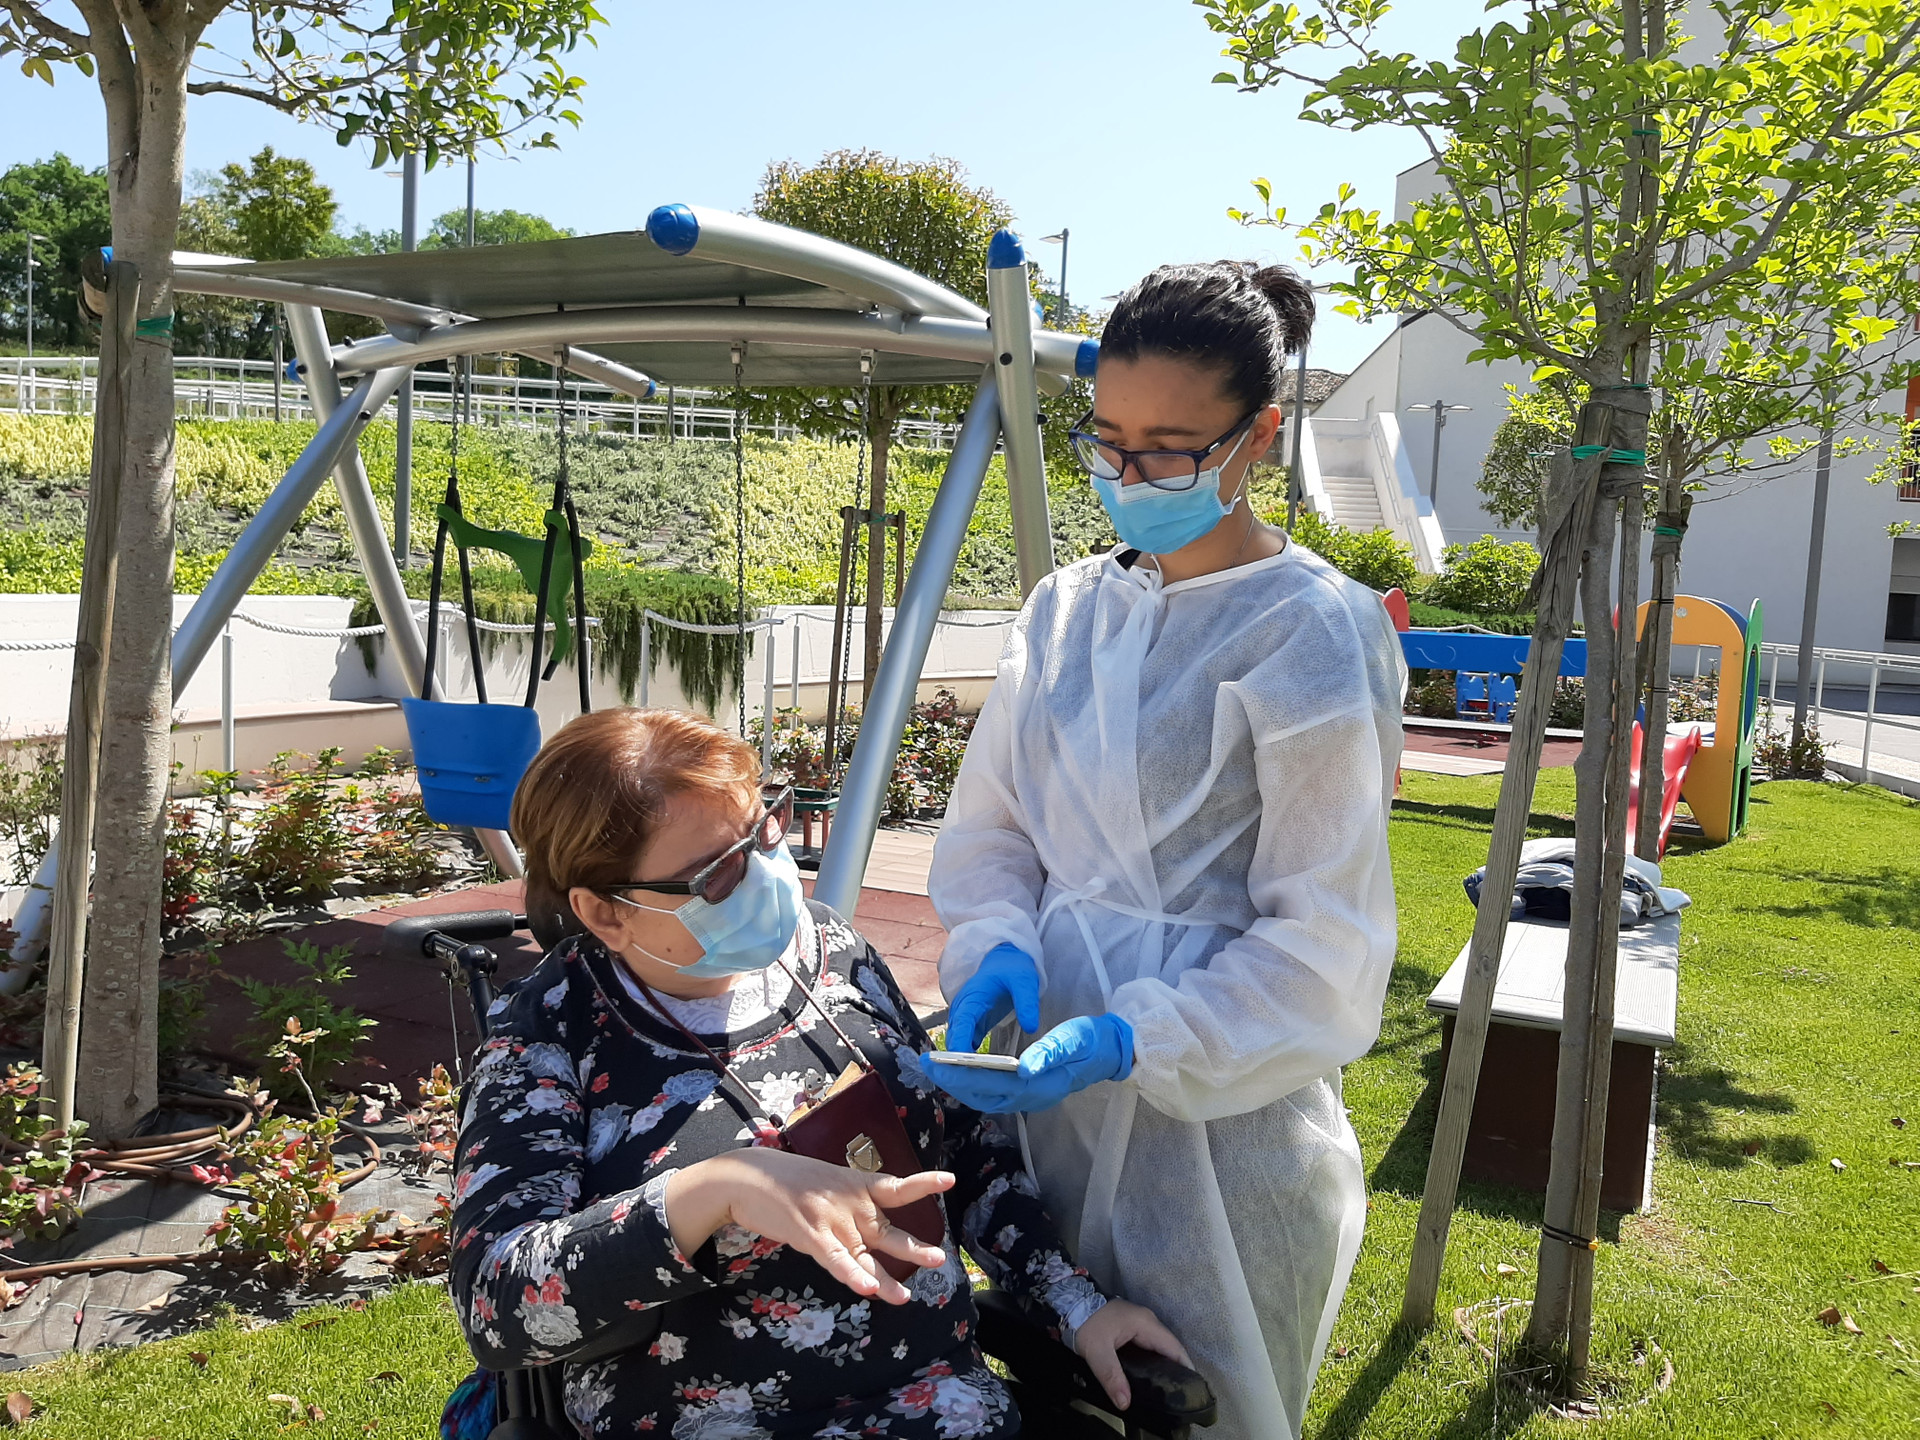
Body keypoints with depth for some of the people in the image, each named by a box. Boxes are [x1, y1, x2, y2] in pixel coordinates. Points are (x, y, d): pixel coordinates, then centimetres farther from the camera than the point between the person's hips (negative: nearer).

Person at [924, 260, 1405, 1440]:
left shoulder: (1315, 635, -13)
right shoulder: (1068, 610, 4)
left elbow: (1319, 943, -14)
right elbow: (991, 826, 9)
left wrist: (1127, 1041, -24)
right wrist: (1000, 949, -11)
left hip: (1220, 1112, -5)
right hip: (1053, 1078, 5)